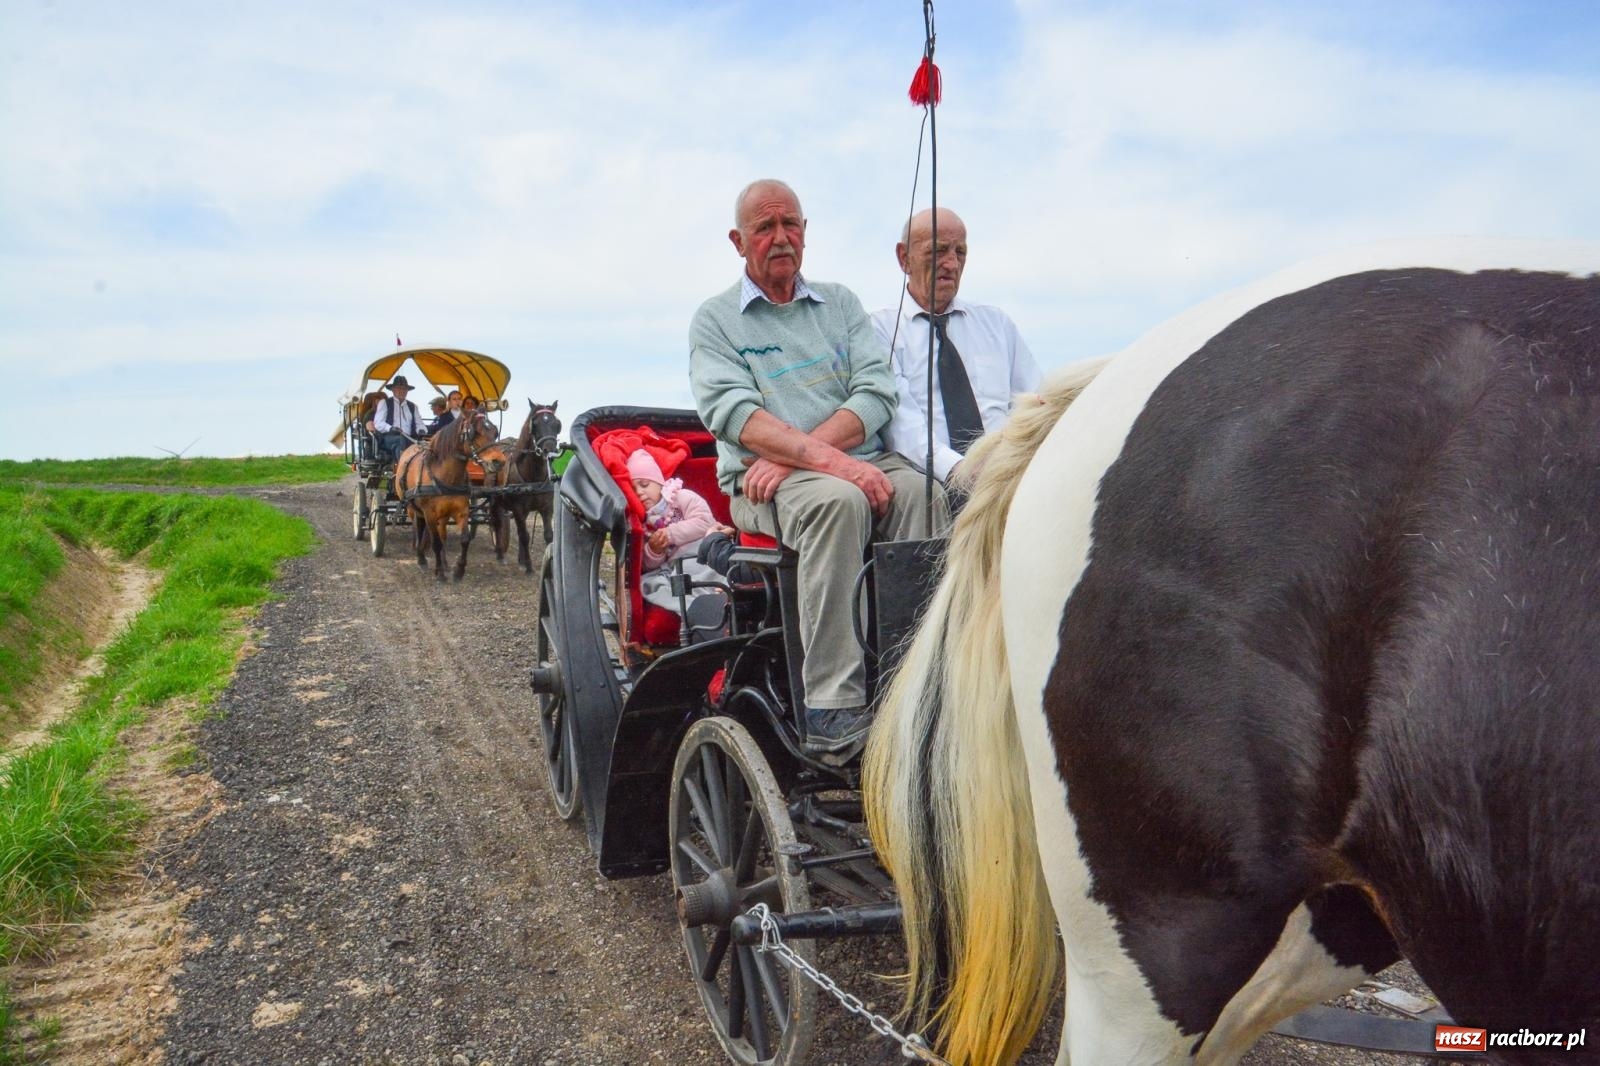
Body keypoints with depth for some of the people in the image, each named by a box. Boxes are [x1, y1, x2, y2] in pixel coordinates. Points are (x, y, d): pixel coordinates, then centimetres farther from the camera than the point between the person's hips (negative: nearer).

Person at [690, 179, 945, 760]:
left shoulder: (840, 303, 20)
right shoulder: (715, 319, 10)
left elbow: (876, 391, 4)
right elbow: (732, 412, -8)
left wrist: (793, 453, -12)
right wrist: (827, 459, -23)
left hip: (863, 462, 3)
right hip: (763, 480, -3)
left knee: (920, 491, -29)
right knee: (838, 500, -36)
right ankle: (833, 712, -37)